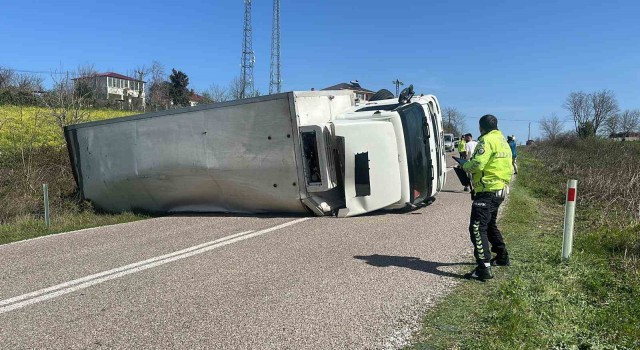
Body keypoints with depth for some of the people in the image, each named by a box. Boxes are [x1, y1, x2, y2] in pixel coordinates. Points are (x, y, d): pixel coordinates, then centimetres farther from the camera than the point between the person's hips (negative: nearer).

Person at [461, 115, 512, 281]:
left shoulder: (487, 140, -12)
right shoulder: (502, 140, 17)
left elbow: (477, 164, -22)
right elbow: (499, 165, 18)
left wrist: (465, 165, -1)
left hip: (487, 191, -10)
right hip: (500, 189, 10)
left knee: (477, 228, -11)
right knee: (490, 225, 26)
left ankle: (484, 268, -15)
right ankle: (502, 256, 38)